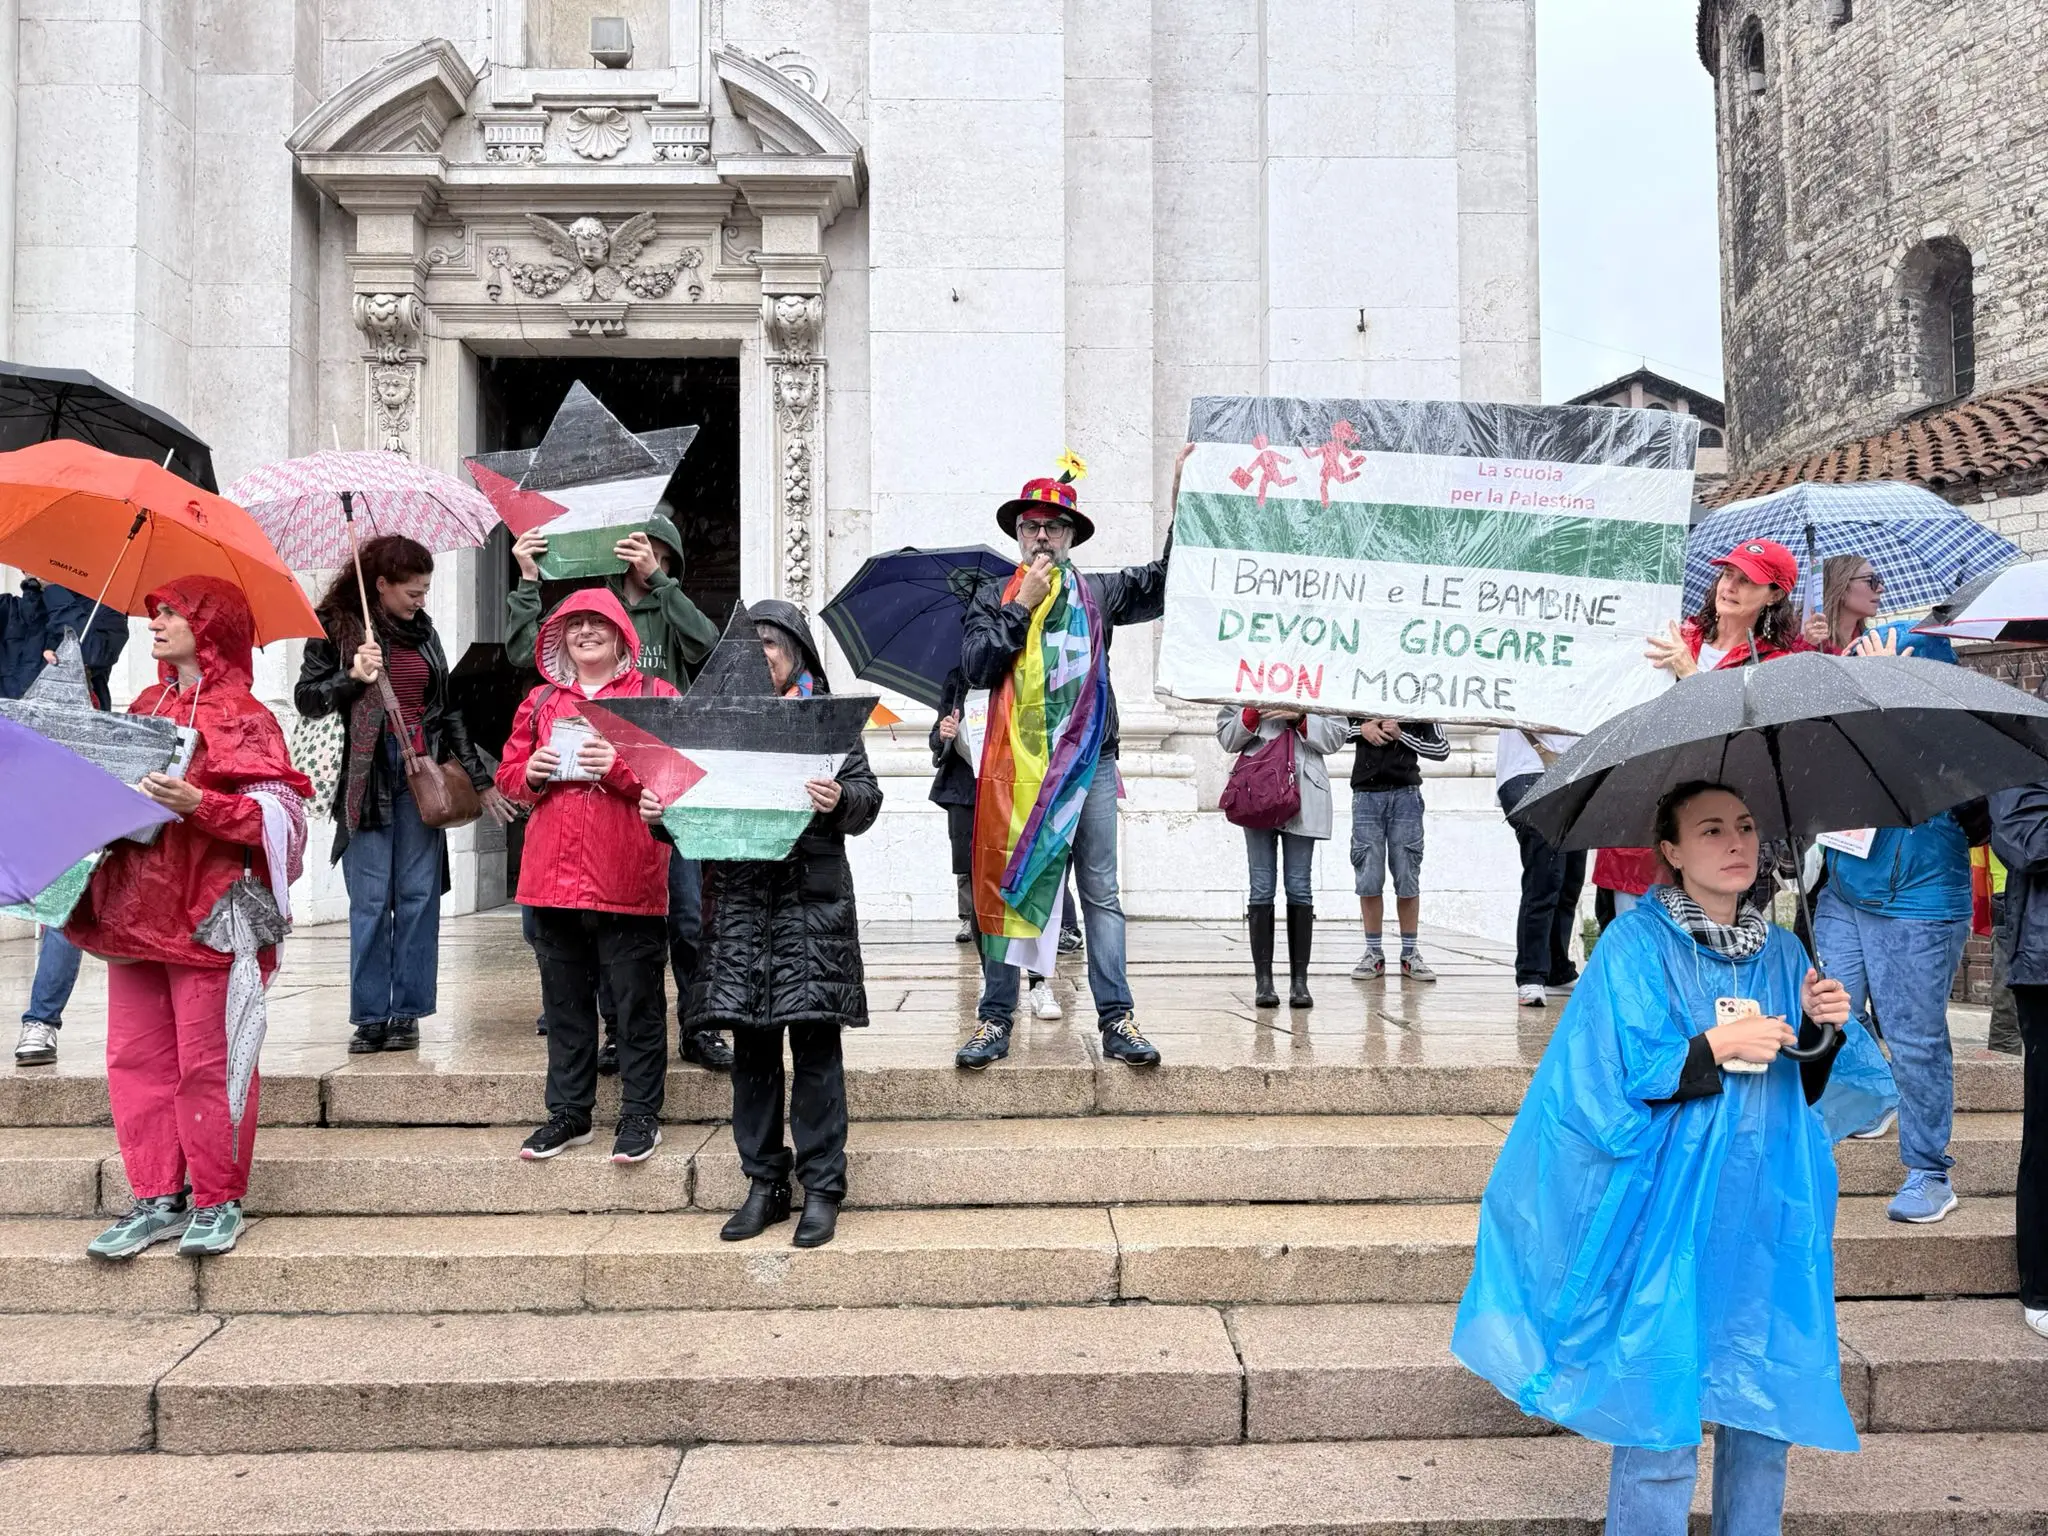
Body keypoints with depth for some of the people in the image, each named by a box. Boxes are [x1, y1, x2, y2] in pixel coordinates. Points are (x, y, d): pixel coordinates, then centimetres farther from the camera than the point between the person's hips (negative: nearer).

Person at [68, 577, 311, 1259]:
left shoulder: (242, 715, -7)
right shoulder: (147, 706, 15)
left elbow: (280, 813, -14)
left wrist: (199, 804, -25)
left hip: (207, 914, -7)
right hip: (134, 908, 7)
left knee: (207, 1063, 0)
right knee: (136, 1057, 9)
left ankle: (218, 1201, 13)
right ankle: (159, 1200, 19)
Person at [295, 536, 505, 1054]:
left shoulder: (422, 631, 14)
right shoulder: (335, 627, 4)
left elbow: (447, 708, 17)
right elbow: (306, 699, 2)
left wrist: (480, 778, 15)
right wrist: (352, 676, -15)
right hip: (367, 774, -3)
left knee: (419, 895, 1)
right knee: (370, 900, -2)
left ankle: (406, 1013, 8)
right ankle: (370, 1017, 6)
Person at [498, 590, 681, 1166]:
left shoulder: (654, 696, 2)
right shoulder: (541, 702, 15)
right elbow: (508, 774, 19)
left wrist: (619, 766, -19)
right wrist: (531, 773, -3)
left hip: (627, 879, -4)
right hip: (553, 876, 5)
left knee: (637, 1000, 2)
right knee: (564, 1000, 12)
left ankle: (641, 1115, 12)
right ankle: (569, 1113, 23)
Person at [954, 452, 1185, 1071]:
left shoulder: (1098, 593, 11)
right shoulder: (992, 598, 9)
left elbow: (1166, 581, 0)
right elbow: (977, 667, -5)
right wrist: (1022, 605, -6)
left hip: (1089, 761, 1)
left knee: (1101, 892, 2)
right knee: (1006, 889, 3)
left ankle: (1116, 1019, 6)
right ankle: (995, 1019, 11)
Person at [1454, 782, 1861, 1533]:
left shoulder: (1781, 953, 10)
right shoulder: (1635, 945, -7)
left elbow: (1809, 1091, 13)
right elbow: (1617, 1083, -12)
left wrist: (1822, 1031, -6)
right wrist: (1716, 1045, -18)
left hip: (1766, 1219, 6)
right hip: (1668, 1217, -5)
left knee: (1767, 1413, 13)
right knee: (1661, 1426, -2)